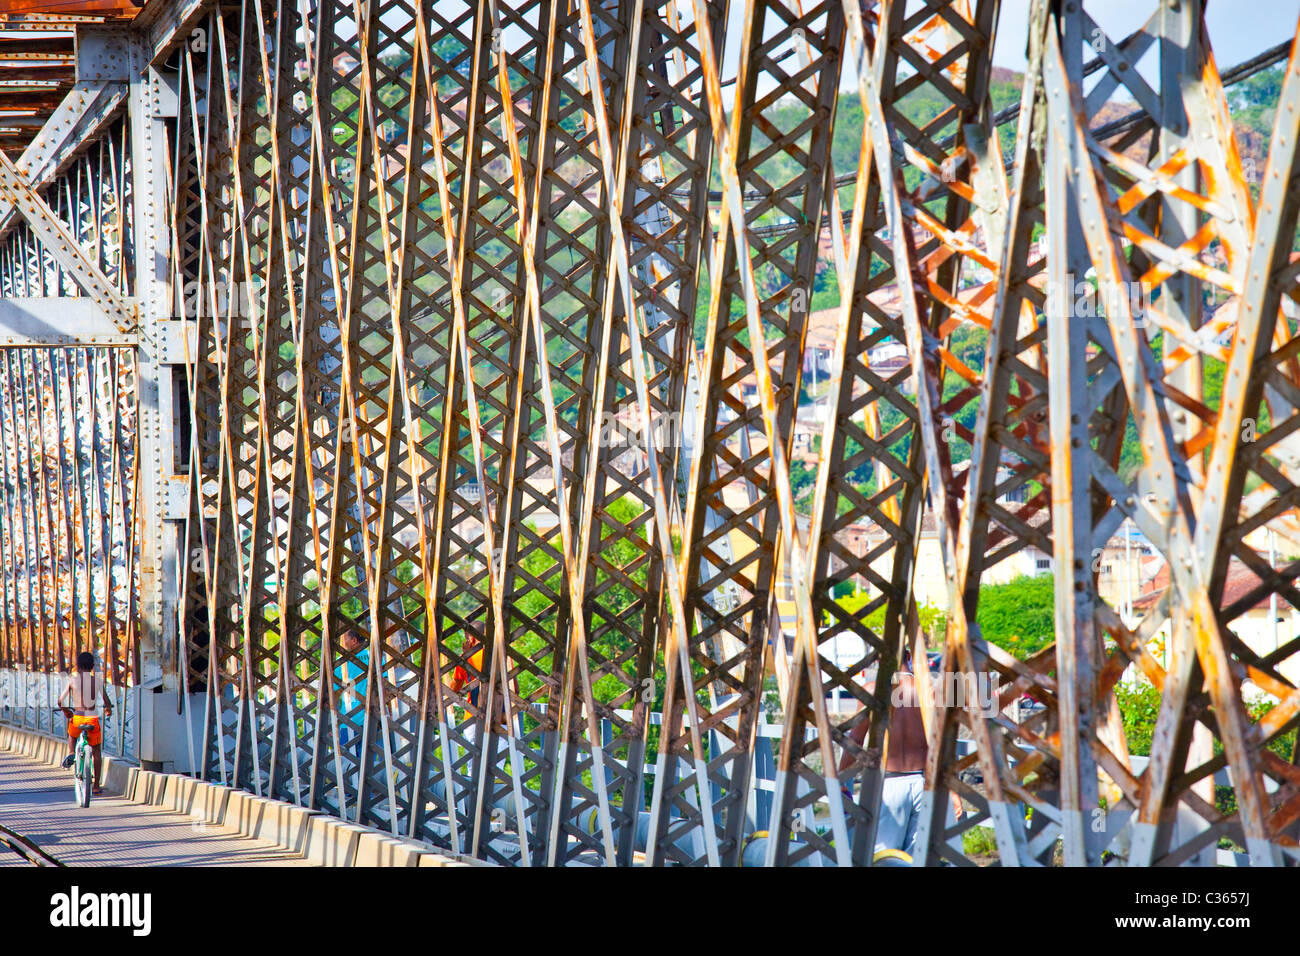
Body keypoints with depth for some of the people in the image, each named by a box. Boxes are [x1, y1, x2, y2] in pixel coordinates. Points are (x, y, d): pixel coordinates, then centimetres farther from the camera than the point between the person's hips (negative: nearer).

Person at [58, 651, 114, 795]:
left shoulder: (72, 679, -3)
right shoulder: (97, 680, 1)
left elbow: (61, 701, -2)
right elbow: (107, 702, 4)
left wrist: (65, 710, 19)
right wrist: (108, 709, 27)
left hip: (77, 718, 0)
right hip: (93, 720, 0)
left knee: (72, 735, 38)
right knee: (97, 752, 17)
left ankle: (71, 753, 9)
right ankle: (96, 787, 16)